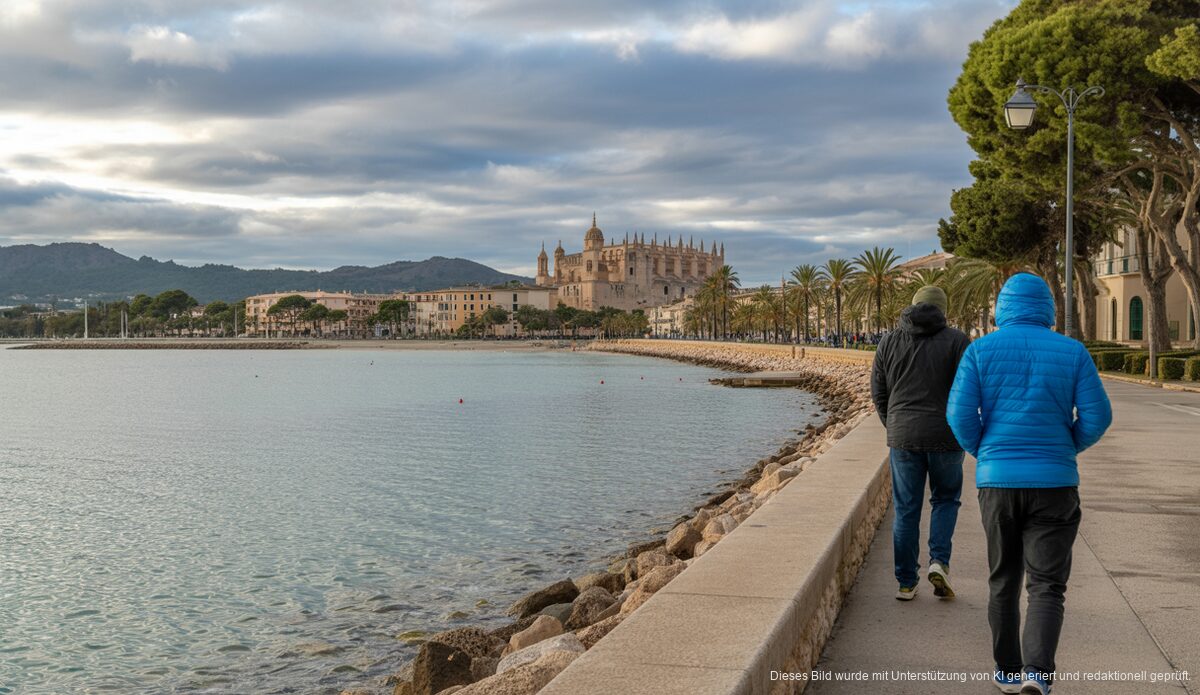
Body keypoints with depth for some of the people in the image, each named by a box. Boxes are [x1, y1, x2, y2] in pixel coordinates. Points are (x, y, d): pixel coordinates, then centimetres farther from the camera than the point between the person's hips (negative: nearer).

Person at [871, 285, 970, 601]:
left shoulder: (889, 342, 5)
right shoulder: (957, 341, -3)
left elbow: (878, 392, 7)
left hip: (903, 436, 2)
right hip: (945, 437, -2)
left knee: (906, 510, 9)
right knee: (945, 499, 19)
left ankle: (906, 583, 12)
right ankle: (939, 561, 0)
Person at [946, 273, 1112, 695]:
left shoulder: (980, 351, 0)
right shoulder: (1072, 352, 1)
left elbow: (960, 414, -7)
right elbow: (1097, 416, -3)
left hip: (998, 481, 1)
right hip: (1054, 482, -1)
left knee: (1004, 580, 16)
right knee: (1046, 584, 1)